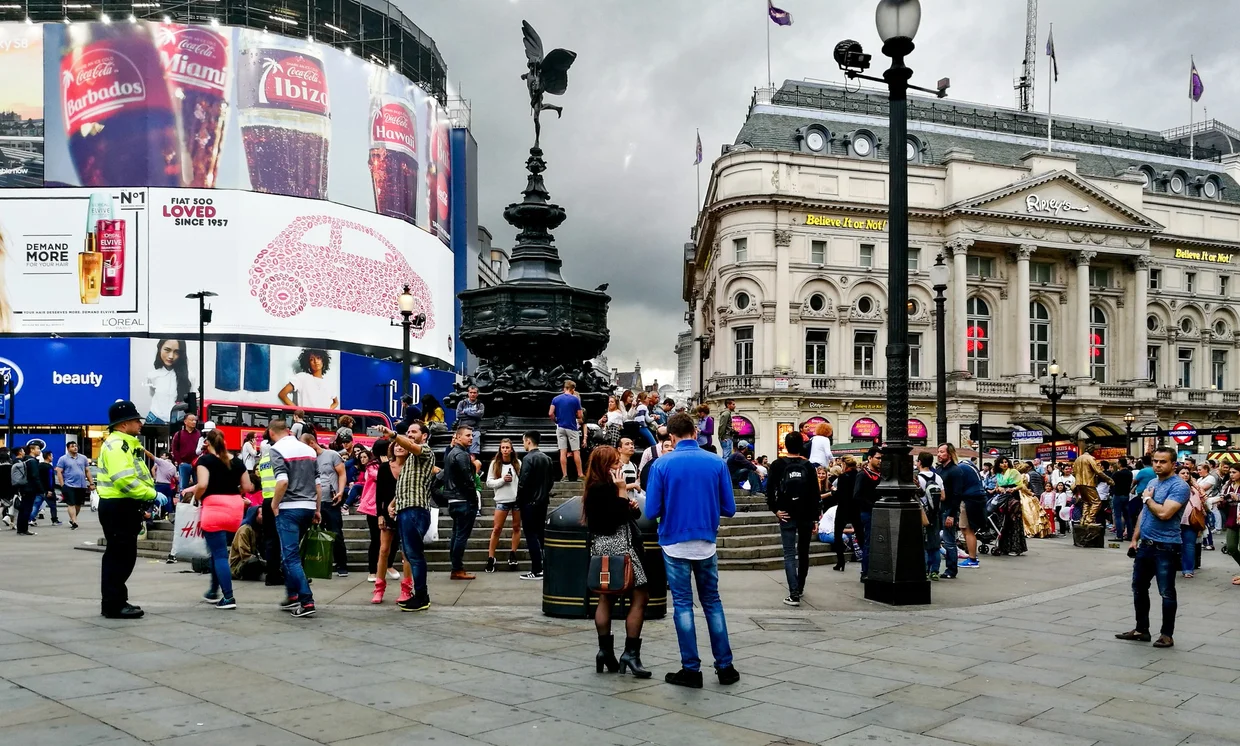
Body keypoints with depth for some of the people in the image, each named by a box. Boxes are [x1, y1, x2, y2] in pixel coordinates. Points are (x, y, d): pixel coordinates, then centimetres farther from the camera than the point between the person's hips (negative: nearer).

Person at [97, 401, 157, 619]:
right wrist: (150, 494, -19)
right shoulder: (115, 445, -16)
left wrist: (149, 492, 6)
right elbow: (124, 479, -27)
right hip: (117, 508, -11)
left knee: (124, 556, 15)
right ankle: (113, 604, -2)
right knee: (119, 556, -7)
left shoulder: (126, 444, 19)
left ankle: (116, 601, 23)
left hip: (124, 507, 11)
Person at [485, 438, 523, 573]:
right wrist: (502, 480, -16)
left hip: (518, 499, 1)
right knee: (496, 528, -1)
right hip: (502, 500, -1)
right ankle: (490, 557, 5)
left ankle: (513, 554, 21)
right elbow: (489, 482, -1)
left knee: (516, 527, 9)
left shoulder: (518, 463, 0)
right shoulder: (495, 463, -1)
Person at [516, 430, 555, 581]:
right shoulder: (546, 458, 9)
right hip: (543, 501, 8)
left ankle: (536, 571, -4)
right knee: (541, 534, 14)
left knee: (531, 536, -3)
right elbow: (551, 479, 13)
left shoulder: (528, 458, -15)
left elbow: (523, 483, -18)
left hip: (529, 502, -8)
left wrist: (519, 501, -7)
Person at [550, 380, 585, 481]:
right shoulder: (575, 399, -6)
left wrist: (556, 421, 13)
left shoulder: (556, 399, 3)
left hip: (560, 428, 3)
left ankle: (564, 475, 2)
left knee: (563, 452, 3)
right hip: (572, 428, -3)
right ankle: (580, 475, 5)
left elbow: (550, 413, -4)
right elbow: (580, 416, -6)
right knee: (576, 452, 3)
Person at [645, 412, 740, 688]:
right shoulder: (717, 462, -5)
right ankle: (725, 666, 18)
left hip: (675, 544, -2)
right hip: (706, 543, 2)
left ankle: (691, 670, 10)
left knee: (683, 604, 7)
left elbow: (651, 512, -10)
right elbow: (729, 509, -3)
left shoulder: (662, 464, -10)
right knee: (712, 602, 15)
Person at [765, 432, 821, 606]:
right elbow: (816, 494, 0)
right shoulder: (808, 466, 2)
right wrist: (815, 518, 4)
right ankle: (800, 588, 30)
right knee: (803, 552, 17)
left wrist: (775, 509, -3)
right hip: (806, 515, 2)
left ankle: (794, 594, -14)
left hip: (787, 515, -2)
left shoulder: (778, 465, -3)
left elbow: (770, 489, -12)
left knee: (789, 554, -3)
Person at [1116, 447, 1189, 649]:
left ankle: (1167, 634, 14)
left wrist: (1147, 498, -10)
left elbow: (1164, 513, -27)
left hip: (1166, 547, -8)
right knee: (1139, 588, 14)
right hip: (1145, 545, 8)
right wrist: (1135, 538, 14)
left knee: (1166, 593, 3)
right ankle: (1141, 629, 26)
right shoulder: (1151, 483, 12)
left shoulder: (1179, 486, -14)